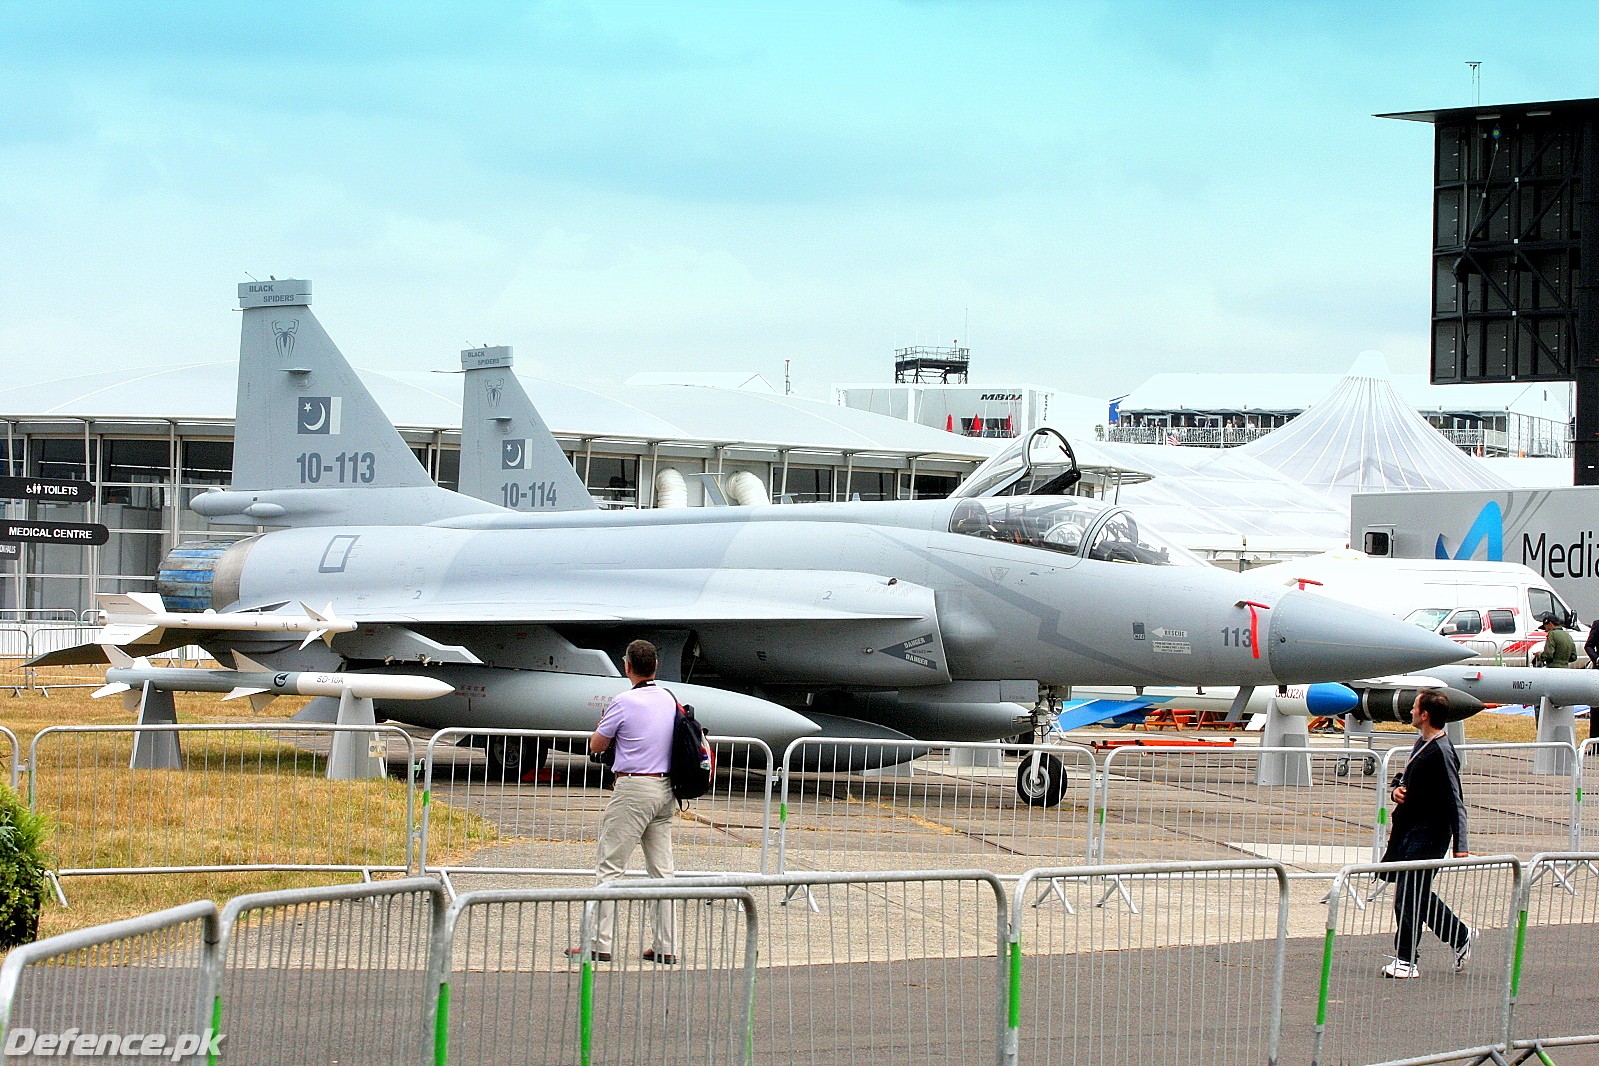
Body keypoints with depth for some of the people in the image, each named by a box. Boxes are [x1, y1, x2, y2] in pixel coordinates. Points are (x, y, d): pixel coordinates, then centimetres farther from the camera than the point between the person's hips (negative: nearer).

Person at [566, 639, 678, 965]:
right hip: (666, 790, 7)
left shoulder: (624, 703, -12)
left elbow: (596, 746, -2)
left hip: (633, 789, -7)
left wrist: (602, 722, 18)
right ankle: (666, 946, 8)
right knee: (662, 870, 9)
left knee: (609, 867, -3)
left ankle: (600, 943, -6)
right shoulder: (670, 700, 8)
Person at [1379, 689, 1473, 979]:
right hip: (1409, 831, 10)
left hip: (1428, 835, -10)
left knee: (1409, 895, -8)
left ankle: (1406, 960, -1)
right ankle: (1460, 936, 29)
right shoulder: (1421, 744, 12)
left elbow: (1455, 803, -20)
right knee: (1417, 894, 16)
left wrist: (1460, 846, -24)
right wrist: (1396, 790, 2)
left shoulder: (1441, 753, -18)